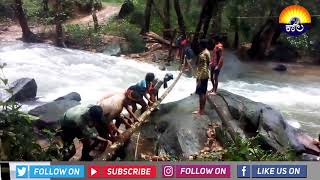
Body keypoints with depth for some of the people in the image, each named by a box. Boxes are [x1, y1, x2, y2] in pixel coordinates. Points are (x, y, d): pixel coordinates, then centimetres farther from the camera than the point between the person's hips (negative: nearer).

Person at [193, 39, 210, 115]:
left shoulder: (202, 55, -21)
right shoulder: (207, 52, 9)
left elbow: (203, 68, -24)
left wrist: (199, 79, -22)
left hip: (202, 76, -10)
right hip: (206, 75, 10)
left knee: (201, 94, -1)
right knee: (204, 93, 15)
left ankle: (201, 111, 6)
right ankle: (202, 109, 25)